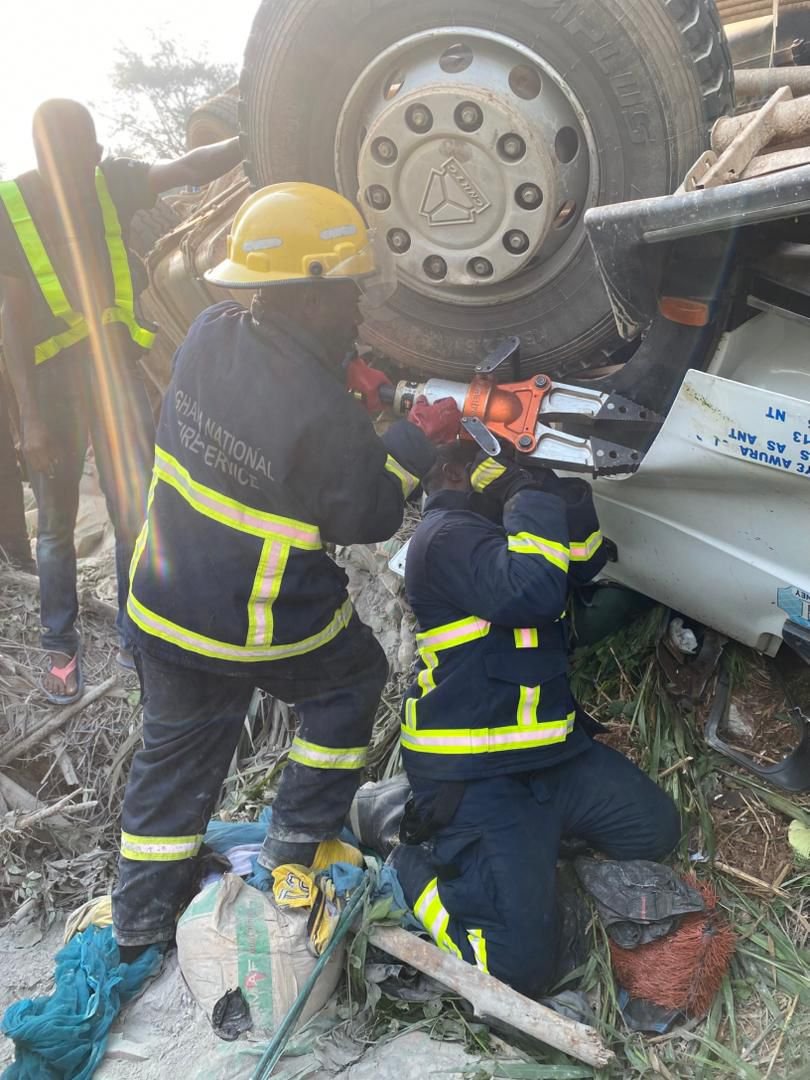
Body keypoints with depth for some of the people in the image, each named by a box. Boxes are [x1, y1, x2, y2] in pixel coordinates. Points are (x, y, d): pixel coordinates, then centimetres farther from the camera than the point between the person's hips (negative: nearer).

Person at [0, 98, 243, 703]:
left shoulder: (112, 183, -3)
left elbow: (189, 169, -16)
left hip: (115, 369, 2)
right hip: (50, 382, -2)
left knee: (139, 515, 1)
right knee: (57, 524, 10)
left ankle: (137, 639, 18)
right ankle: (60, 648, 27)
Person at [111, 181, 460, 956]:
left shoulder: (208, 337, -9)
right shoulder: (329, 418, -29)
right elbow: (369, 518, -13)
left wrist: (345, 378, 4)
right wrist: (419, 439, -3)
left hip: (164, 606, 6)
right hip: (266, 629, -6)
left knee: (174, 750, 23)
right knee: (349, 683, 24)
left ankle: (139, 918, 38)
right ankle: (294, 848, 29)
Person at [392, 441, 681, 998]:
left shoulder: (496, 522, 14)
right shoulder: (449, 535, -18)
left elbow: (587, 561, 17)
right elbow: (533, 592, -32)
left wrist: (570, 495, 0)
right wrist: (534, 494, -22)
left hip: (551, 747, 10)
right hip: (471, 771, -10)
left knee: (657, 829, 12)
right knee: (521, 964, -14)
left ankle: (536, 827, 18)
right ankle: (418, 856, 7)